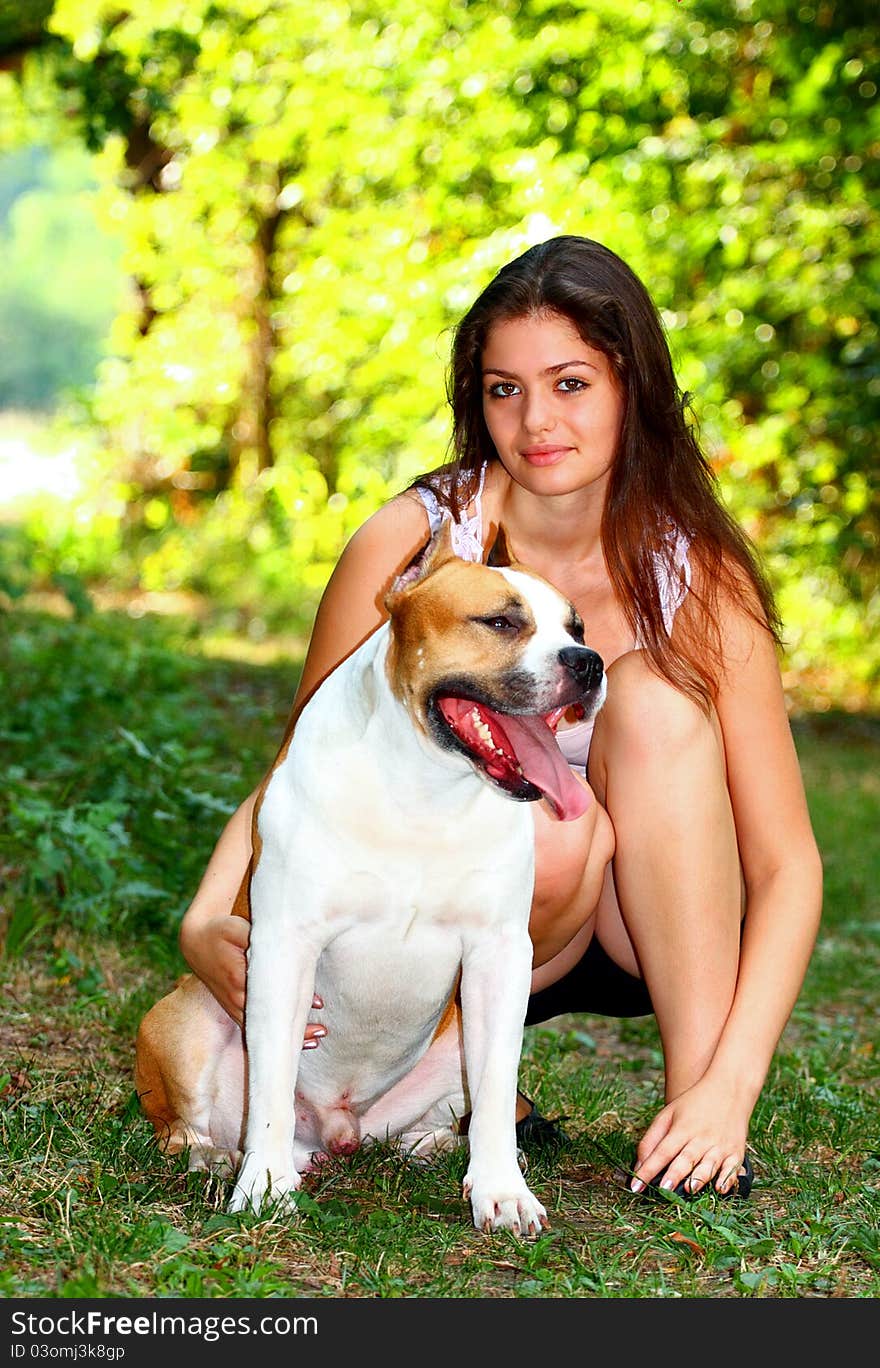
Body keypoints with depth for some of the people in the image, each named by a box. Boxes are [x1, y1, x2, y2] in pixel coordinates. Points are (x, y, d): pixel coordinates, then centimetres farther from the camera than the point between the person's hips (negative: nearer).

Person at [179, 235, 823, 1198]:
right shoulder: (411, 542, -17)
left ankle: (690, 1080, -25)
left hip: (651, 930, 1)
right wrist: (207, 925, -31)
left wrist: (729, 1087, -31)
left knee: (654, 698, -26)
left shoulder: (698, 574, -16)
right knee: (551, 832, -34)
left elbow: (785, 864, -18)